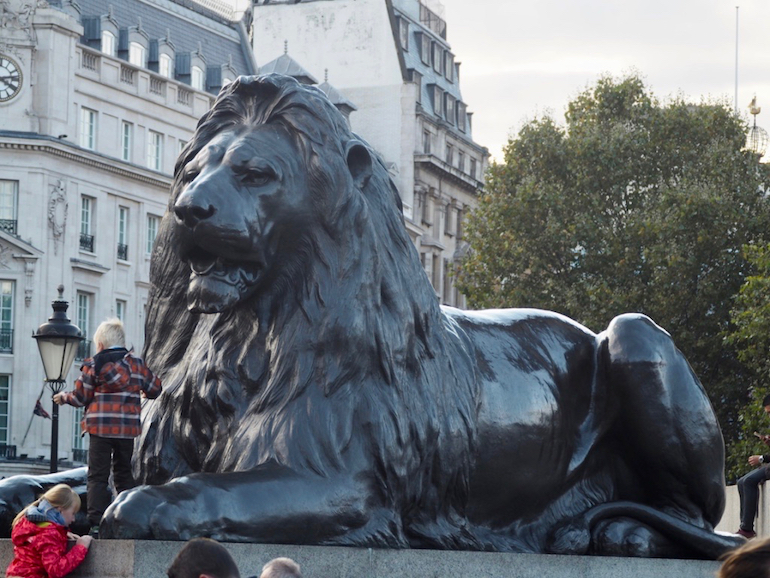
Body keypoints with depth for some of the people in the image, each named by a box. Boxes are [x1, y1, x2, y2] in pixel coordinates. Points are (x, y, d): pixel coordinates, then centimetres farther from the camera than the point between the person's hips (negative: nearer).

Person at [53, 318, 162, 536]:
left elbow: (80, 397, 0)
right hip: (128, 428, 3)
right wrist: (144, 393, 38)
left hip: (100, 427, -3)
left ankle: (97, 524, -12)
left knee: (97, 476, -1)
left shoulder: (93, 364, -1)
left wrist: (63, 397, 21)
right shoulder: (137, 364, 7)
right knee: (124, 474, 15)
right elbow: (155, 389, 15)